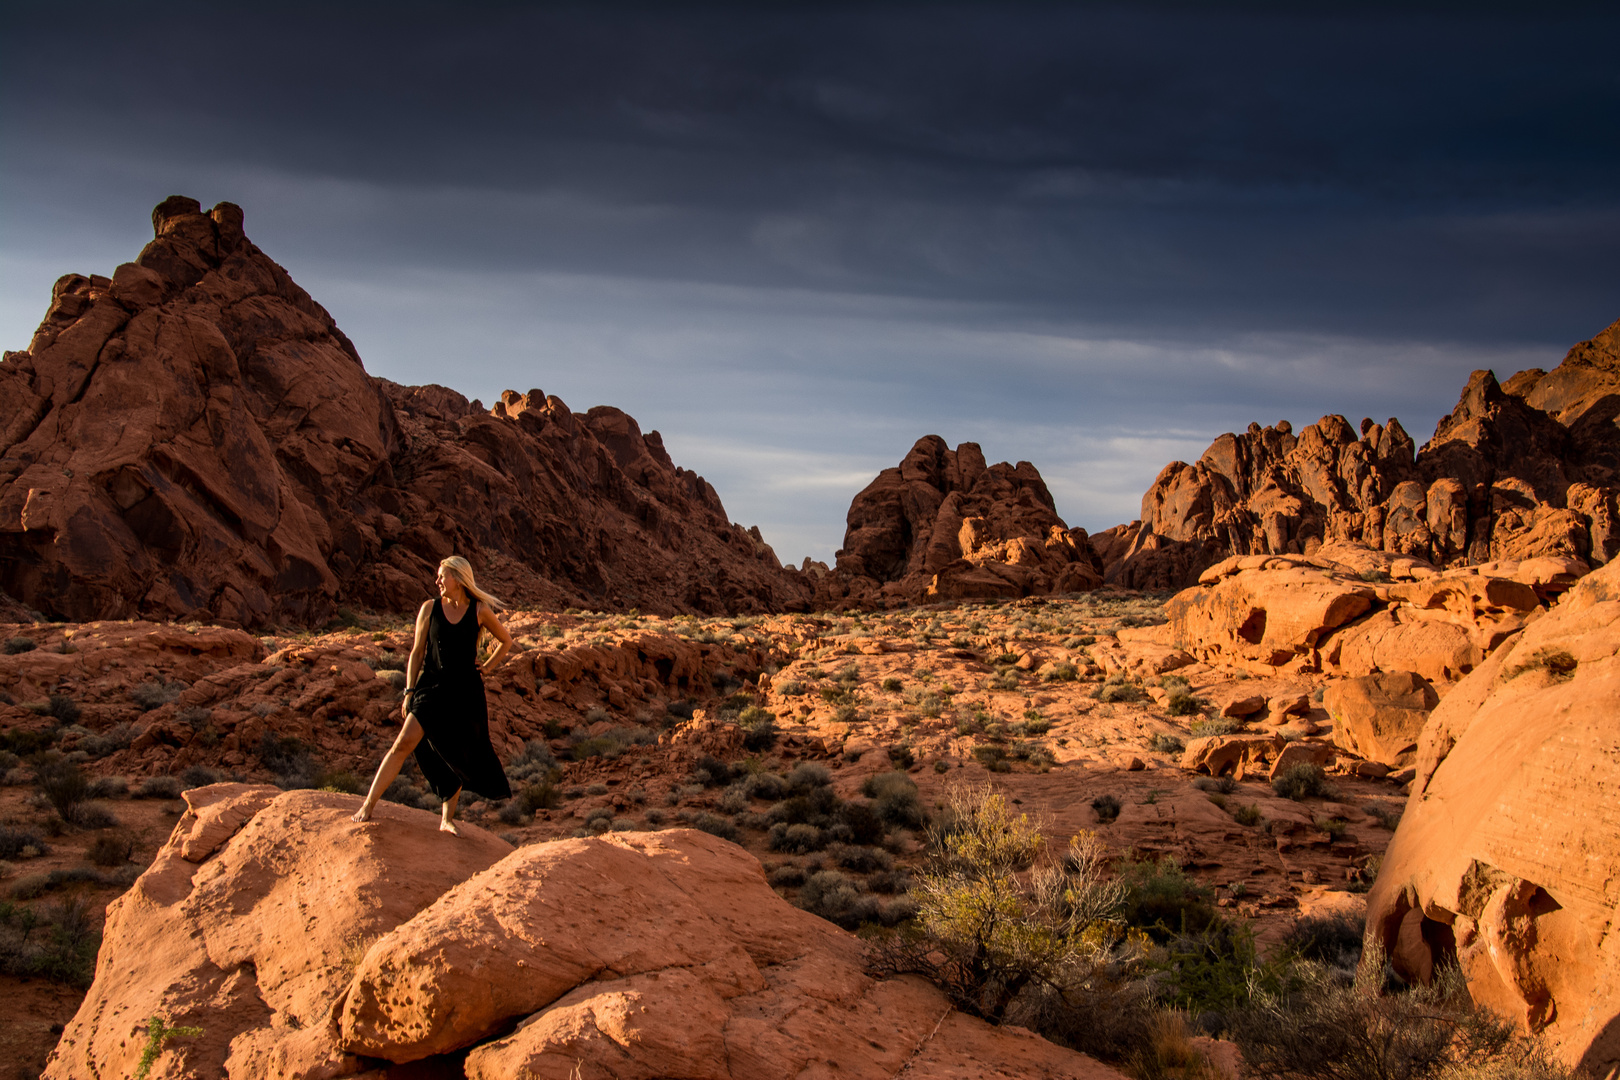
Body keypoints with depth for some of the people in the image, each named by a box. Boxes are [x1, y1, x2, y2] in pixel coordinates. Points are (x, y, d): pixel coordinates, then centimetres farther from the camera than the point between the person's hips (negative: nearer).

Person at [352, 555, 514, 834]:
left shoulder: (479, 611, 0)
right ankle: (368, 805, -7)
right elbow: (417, 653, 5)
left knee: (460, 755, 6)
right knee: (405, 742, -15)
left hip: (466, 692, 1)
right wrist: (409, 691, 1)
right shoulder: (430, 609, 1)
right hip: (432, 686, -1)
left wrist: (485, 669, 6)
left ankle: (447, 819, 20)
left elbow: (506, 641, 14)